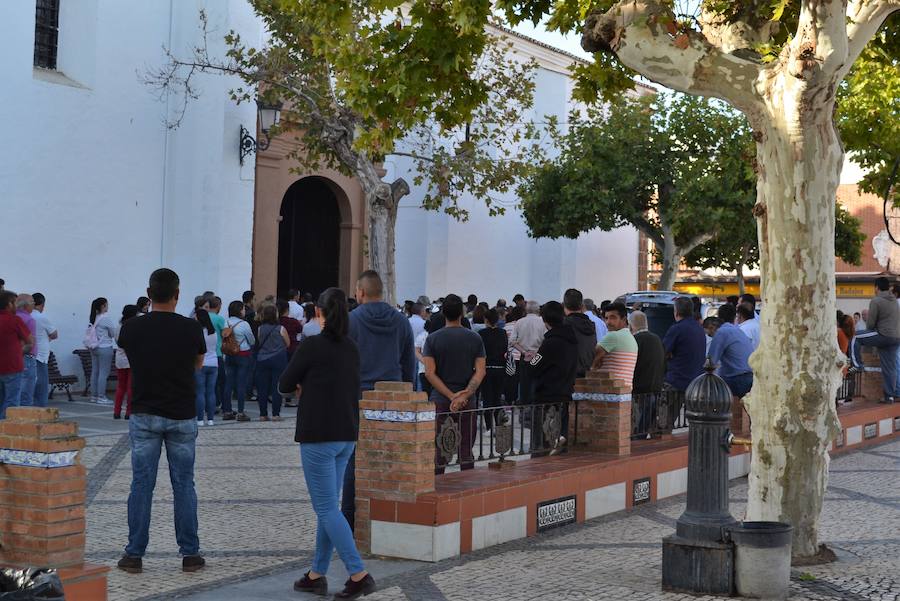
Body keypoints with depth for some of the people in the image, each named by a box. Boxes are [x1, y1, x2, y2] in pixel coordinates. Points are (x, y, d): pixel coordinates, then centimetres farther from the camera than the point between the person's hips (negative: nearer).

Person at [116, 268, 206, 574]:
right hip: (182, 417, 0)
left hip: (144, 415, 0)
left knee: (142, 485, 5)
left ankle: (134, 555, 8)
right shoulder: (191, 329, -8)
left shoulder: (132, 328, -6)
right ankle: (189, 554, 11)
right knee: (184, 485, 7)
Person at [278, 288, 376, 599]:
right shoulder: (351, 348, 8)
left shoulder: (312, 345, -13)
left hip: (318, 436, -7)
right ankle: (317, 575, 19)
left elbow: (284, 385, -5)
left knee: (326, 508, -4)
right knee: (328, 506, 13)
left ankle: (359, 575, -10)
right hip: (347, 435, 7)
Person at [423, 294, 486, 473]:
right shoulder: (475, 338, 1)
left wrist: (451, 396, -11)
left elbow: (430, 373, -9)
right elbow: (480, 371, -6)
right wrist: (465, 394, -13)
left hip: (440, 400, -1)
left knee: (438, 450, 4)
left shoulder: (432, 339, -2)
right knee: (466, 450, 7)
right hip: (468, 401, 1)